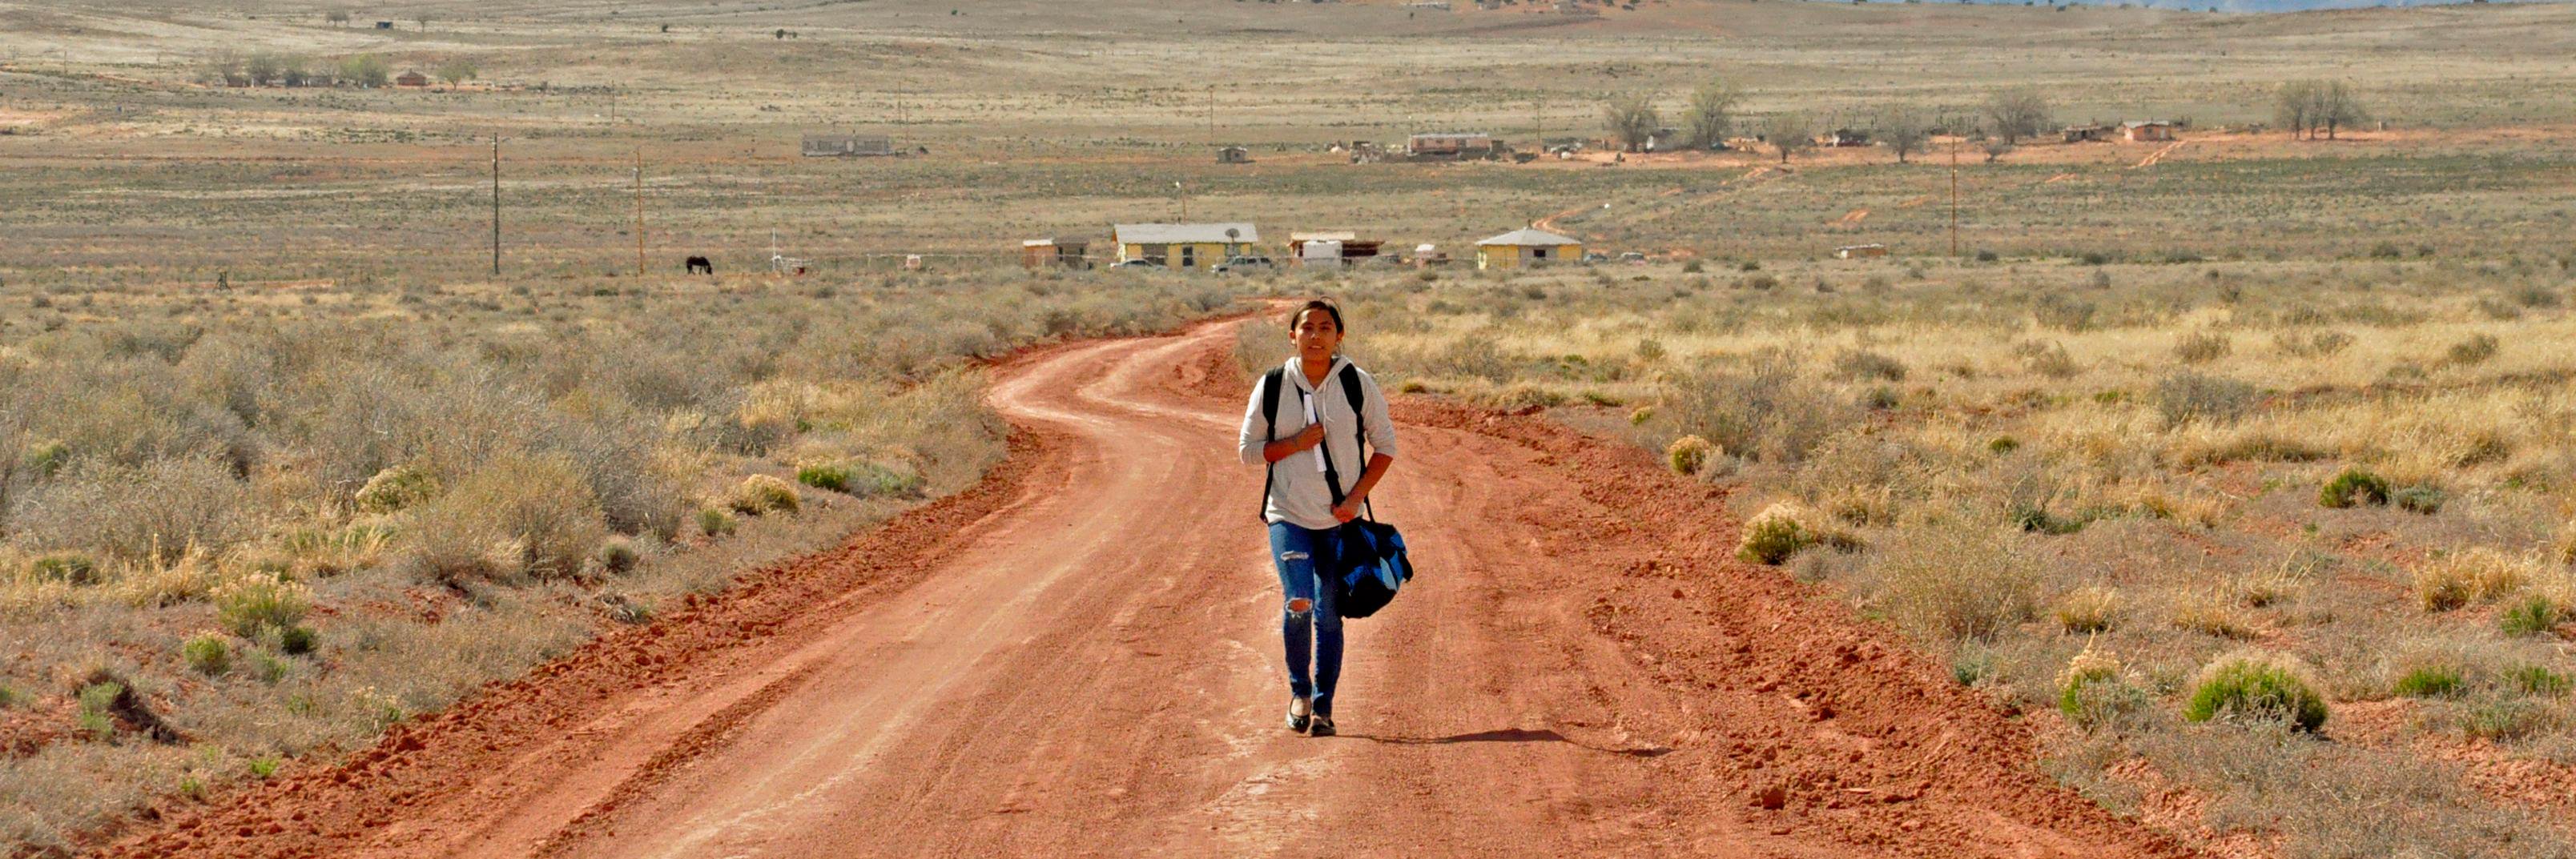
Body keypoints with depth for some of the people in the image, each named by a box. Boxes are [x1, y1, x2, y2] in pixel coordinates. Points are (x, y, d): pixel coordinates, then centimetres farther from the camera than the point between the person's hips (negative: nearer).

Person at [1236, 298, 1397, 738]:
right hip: (1289, 515, -1)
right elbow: (1248, 449, 5)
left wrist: (1356, 496, -7)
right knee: (1298, 604, -17)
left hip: (1340, 520, 1)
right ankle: (1299, 690, 7)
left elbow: (1386, 446, 5)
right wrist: (1295, 444, -12)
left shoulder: (1358, 385, -2)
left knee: (1329, 617, 3)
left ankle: (1323, 707, 16)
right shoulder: (1273, 387, -1)